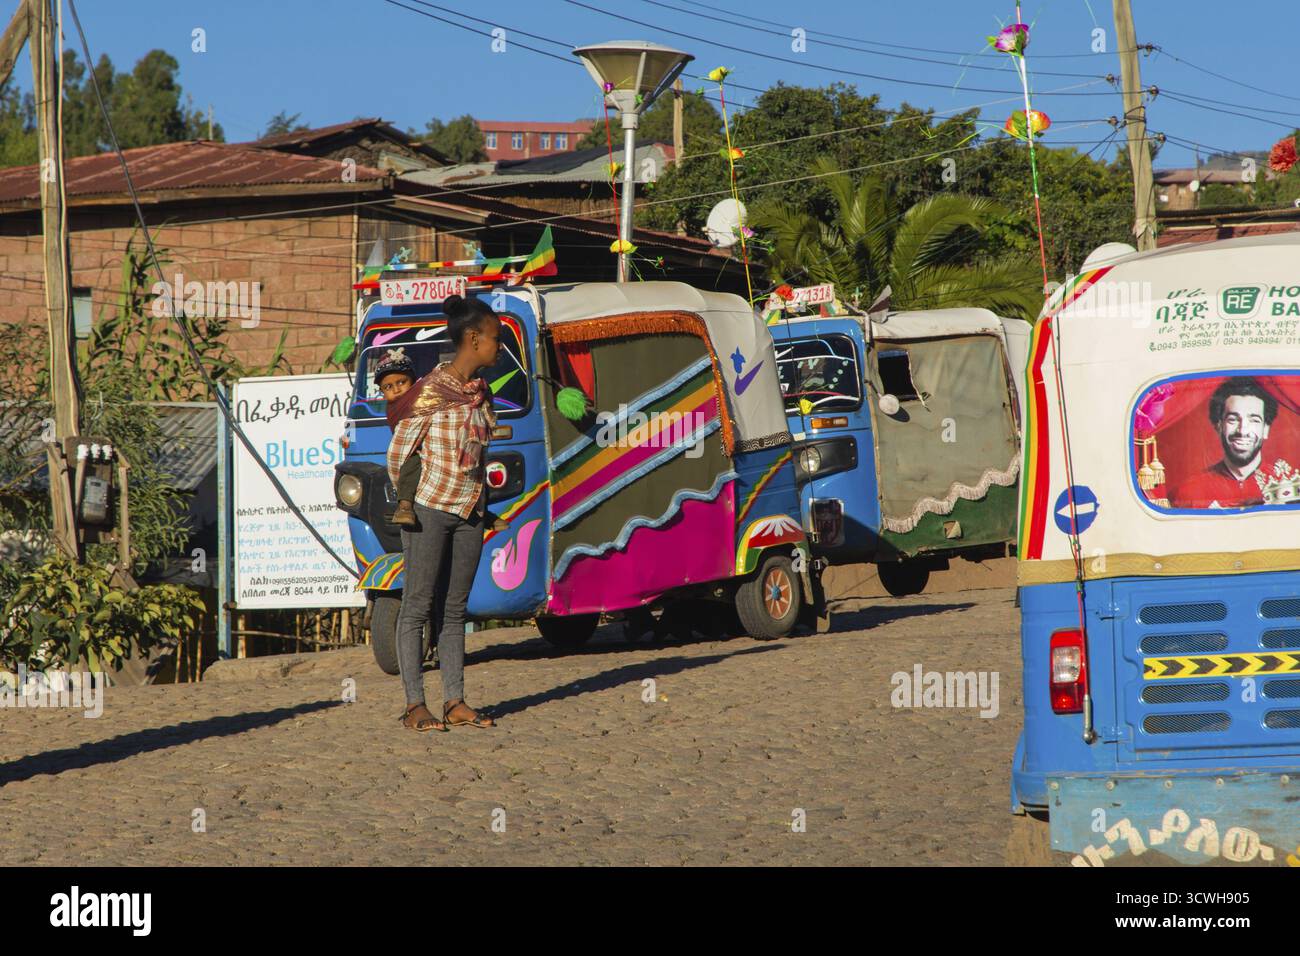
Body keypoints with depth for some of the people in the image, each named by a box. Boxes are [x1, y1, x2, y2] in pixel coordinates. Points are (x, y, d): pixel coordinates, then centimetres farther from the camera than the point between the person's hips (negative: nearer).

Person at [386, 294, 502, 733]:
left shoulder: (481, 392, 10)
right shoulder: (432, 390, -12)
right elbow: (398, 453, -7)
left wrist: (482, 499, 14)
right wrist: (406, 503, -2)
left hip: (470, 511, 7)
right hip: (430, 509, -7)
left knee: (455, 608, 9)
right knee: (418, 605, -2)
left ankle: (455, 702, 12)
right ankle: (414, 705, -1)